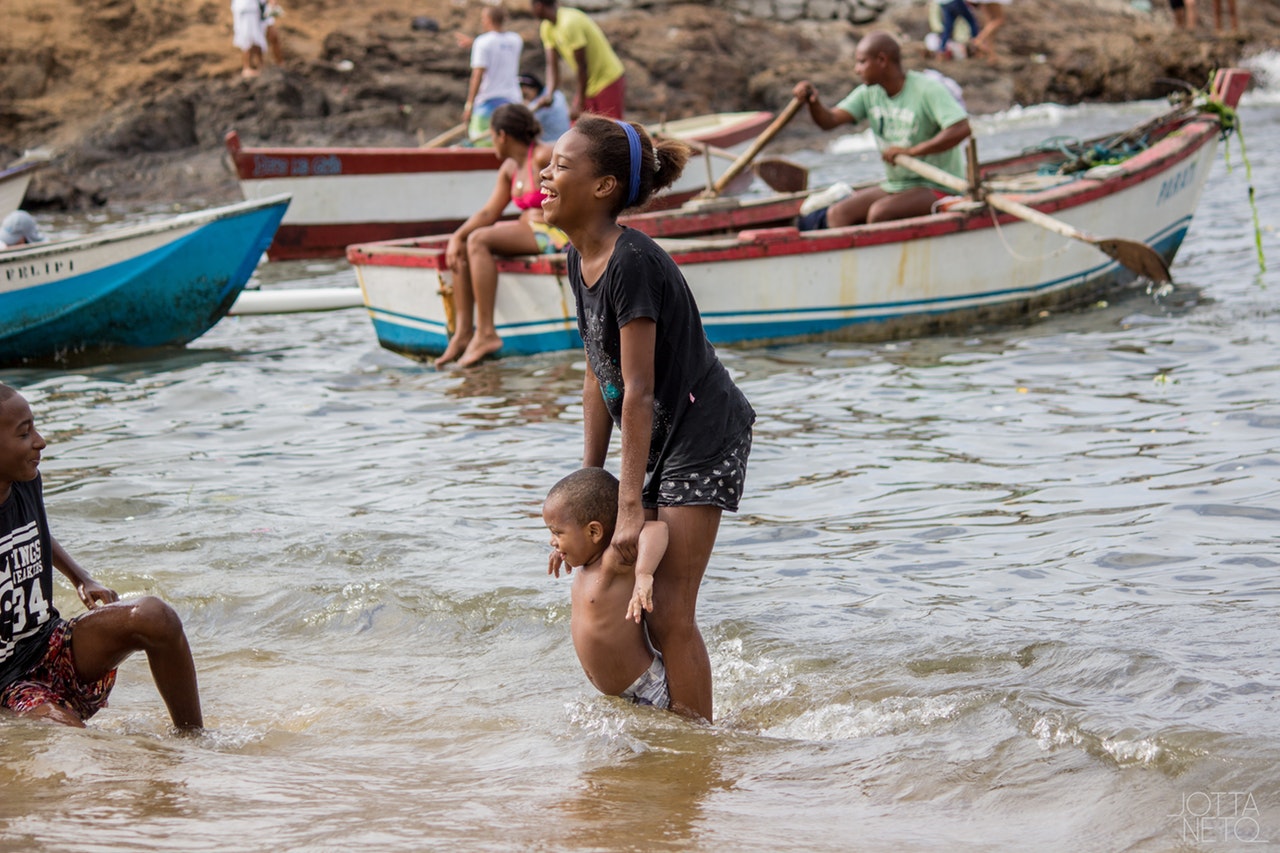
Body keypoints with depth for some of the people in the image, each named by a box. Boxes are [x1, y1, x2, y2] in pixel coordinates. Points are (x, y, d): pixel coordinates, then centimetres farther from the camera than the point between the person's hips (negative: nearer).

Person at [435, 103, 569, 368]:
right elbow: (489, 212, 11)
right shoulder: (509, 168, 13)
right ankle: (463, 332, -7)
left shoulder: (543, 156, -14)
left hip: (554, 234, -10)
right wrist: (457, 237, -4)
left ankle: (486, 333, -27)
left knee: (478, 241, -25)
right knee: (461, 247, 1)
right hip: (531, 228, 10)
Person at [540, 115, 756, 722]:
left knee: (668, 615, -7)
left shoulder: (632, 262, -24)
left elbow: (638, 390, -24)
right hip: (661, 440, 9)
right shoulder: (581, 259, 4)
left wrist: (630, 507, -23)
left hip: (703, 438, -9)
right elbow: (599, 378, 9)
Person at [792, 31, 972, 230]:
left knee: (879, 212, -31)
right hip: (894, 186, 7)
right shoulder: (869, 93, 6)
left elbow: (961, 129, -28)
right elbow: (829, 121, -3)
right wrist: (813, 101, -25)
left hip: (936, 188, -7)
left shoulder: (927, 90, -16)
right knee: (837, 213, -12)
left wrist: (911, 151, -30)